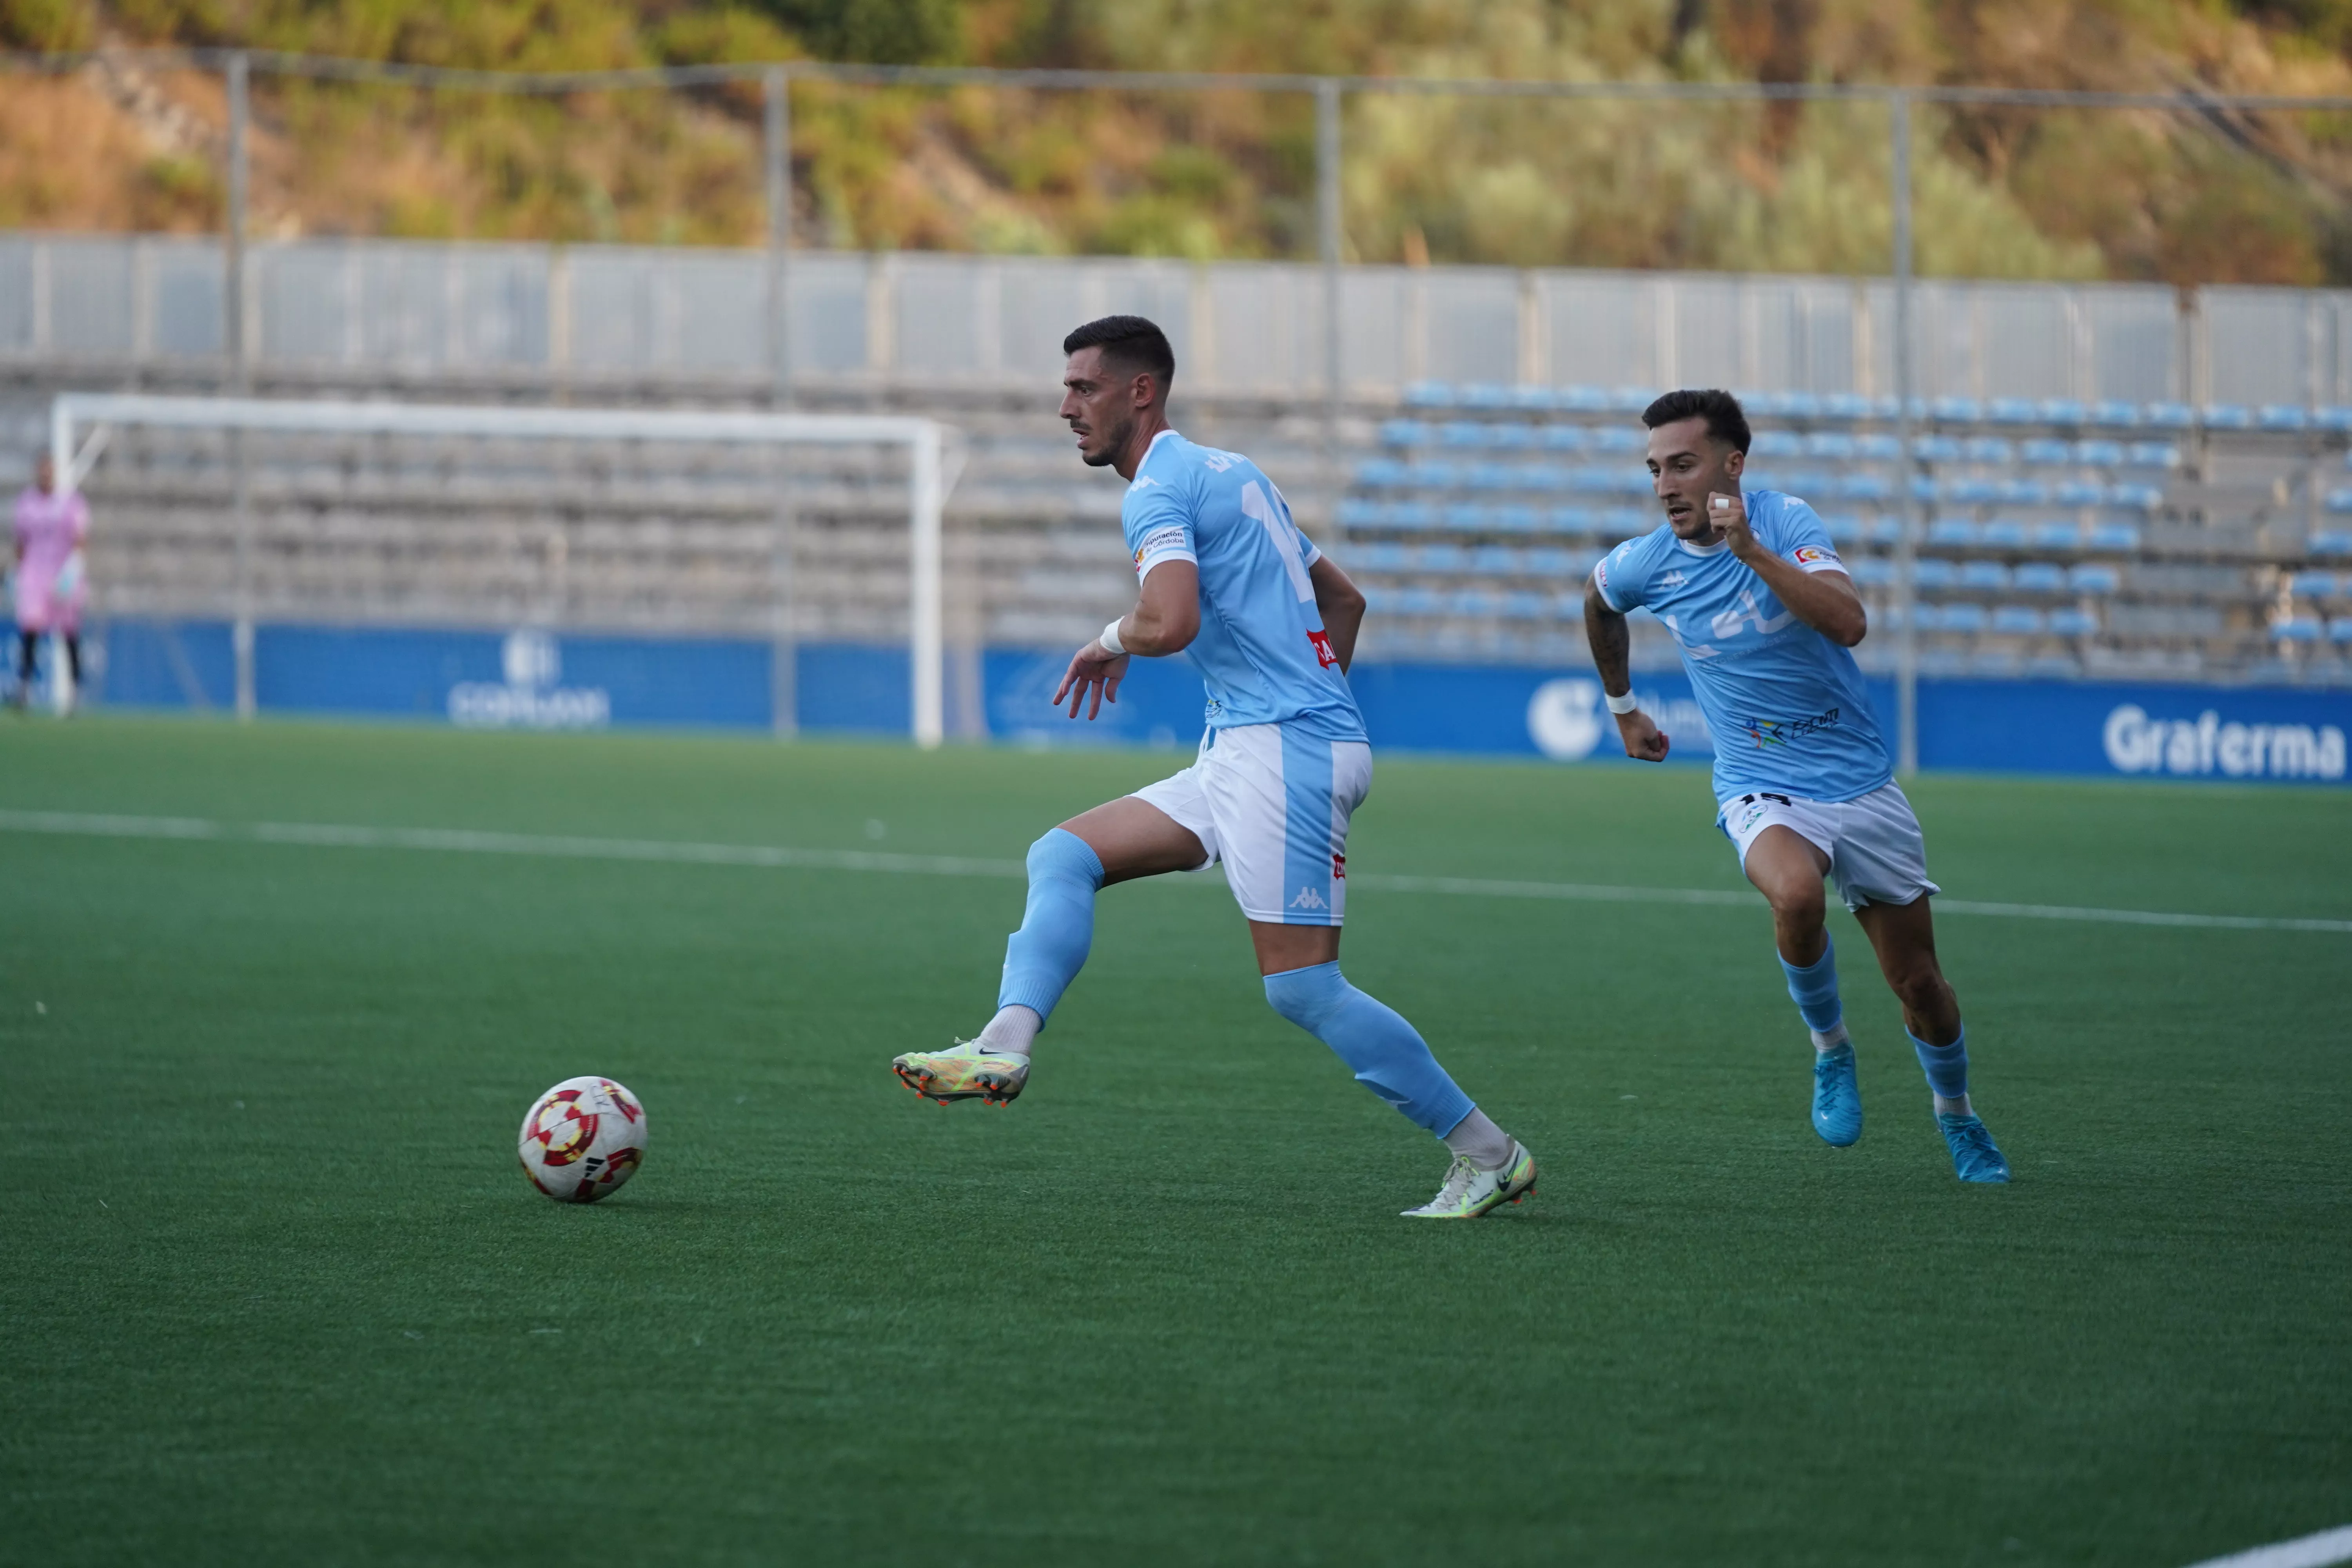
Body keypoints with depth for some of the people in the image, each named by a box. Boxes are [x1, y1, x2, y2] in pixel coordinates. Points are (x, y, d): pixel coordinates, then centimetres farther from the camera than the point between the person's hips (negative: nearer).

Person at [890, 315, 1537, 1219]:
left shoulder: (1160, 491, -8)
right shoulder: (1232, 475, 21)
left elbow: (1172, 623, -25)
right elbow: (1344, 601, 29)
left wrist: (1113, 640, -4)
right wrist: (1317, 701, 30)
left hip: (1283, 752, -10)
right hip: (1243, 759, 10)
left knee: (1302, 988, -11)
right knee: (1062, 857, 4)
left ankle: (1489, 1157, -5)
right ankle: (1004, 1049, -12)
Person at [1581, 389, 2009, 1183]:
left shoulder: (1785, 521, -13)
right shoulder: (1644, 564, -6)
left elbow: (1849, 623, -28)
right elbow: (1598, 603, 19)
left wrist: (1751, 550, -35)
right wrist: (1623, 707, 29)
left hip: (1860, 781, 0)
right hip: (1764, 793, 0)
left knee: (1919, 983, 6)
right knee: (1796, 894, -35)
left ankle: (1957, 1116, 35)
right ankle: (1830, 1050, -7)